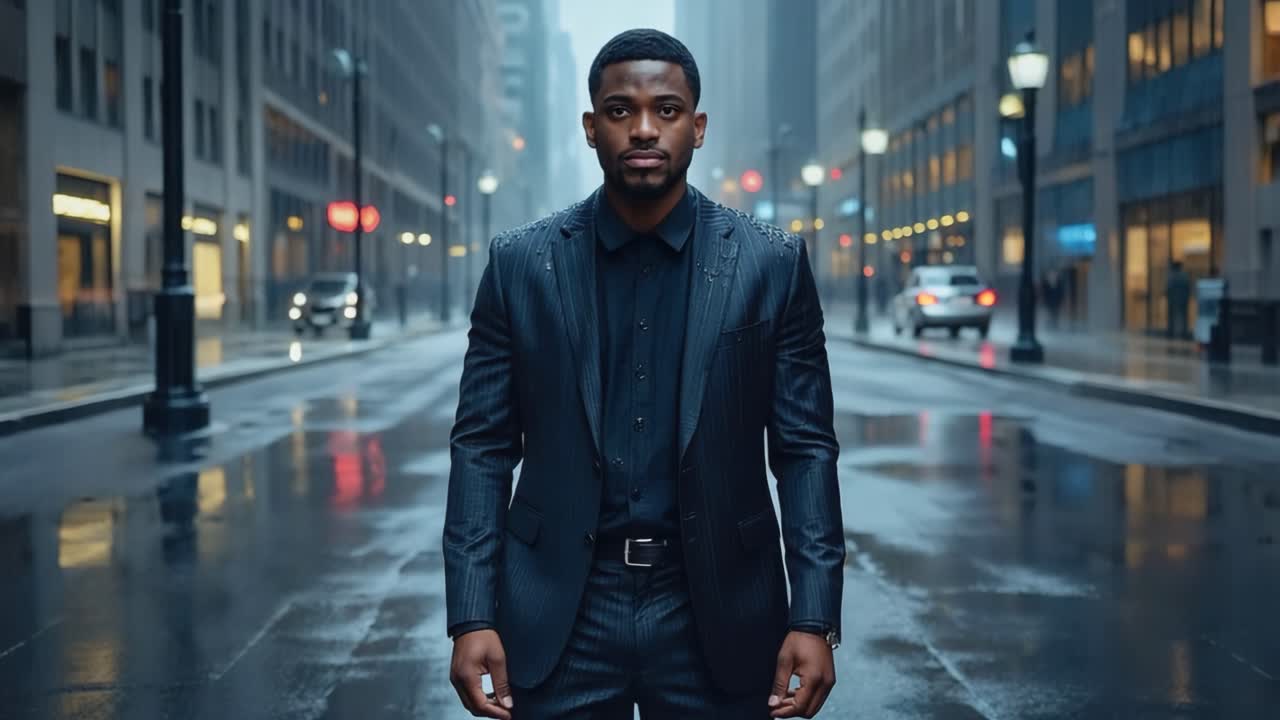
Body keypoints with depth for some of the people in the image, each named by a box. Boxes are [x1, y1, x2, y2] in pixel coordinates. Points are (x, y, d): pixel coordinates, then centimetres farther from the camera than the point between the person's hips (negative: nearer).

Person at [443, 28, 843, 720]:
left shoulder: (770, 264, -1)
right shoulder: (520, 264, 1)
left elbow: (805, 450, 0)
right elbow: (483, 448, 1)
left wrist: (814, 620, -7)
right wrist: (472, 617, -6)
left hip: (716, 616, 0)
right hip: (559, 616, 0)